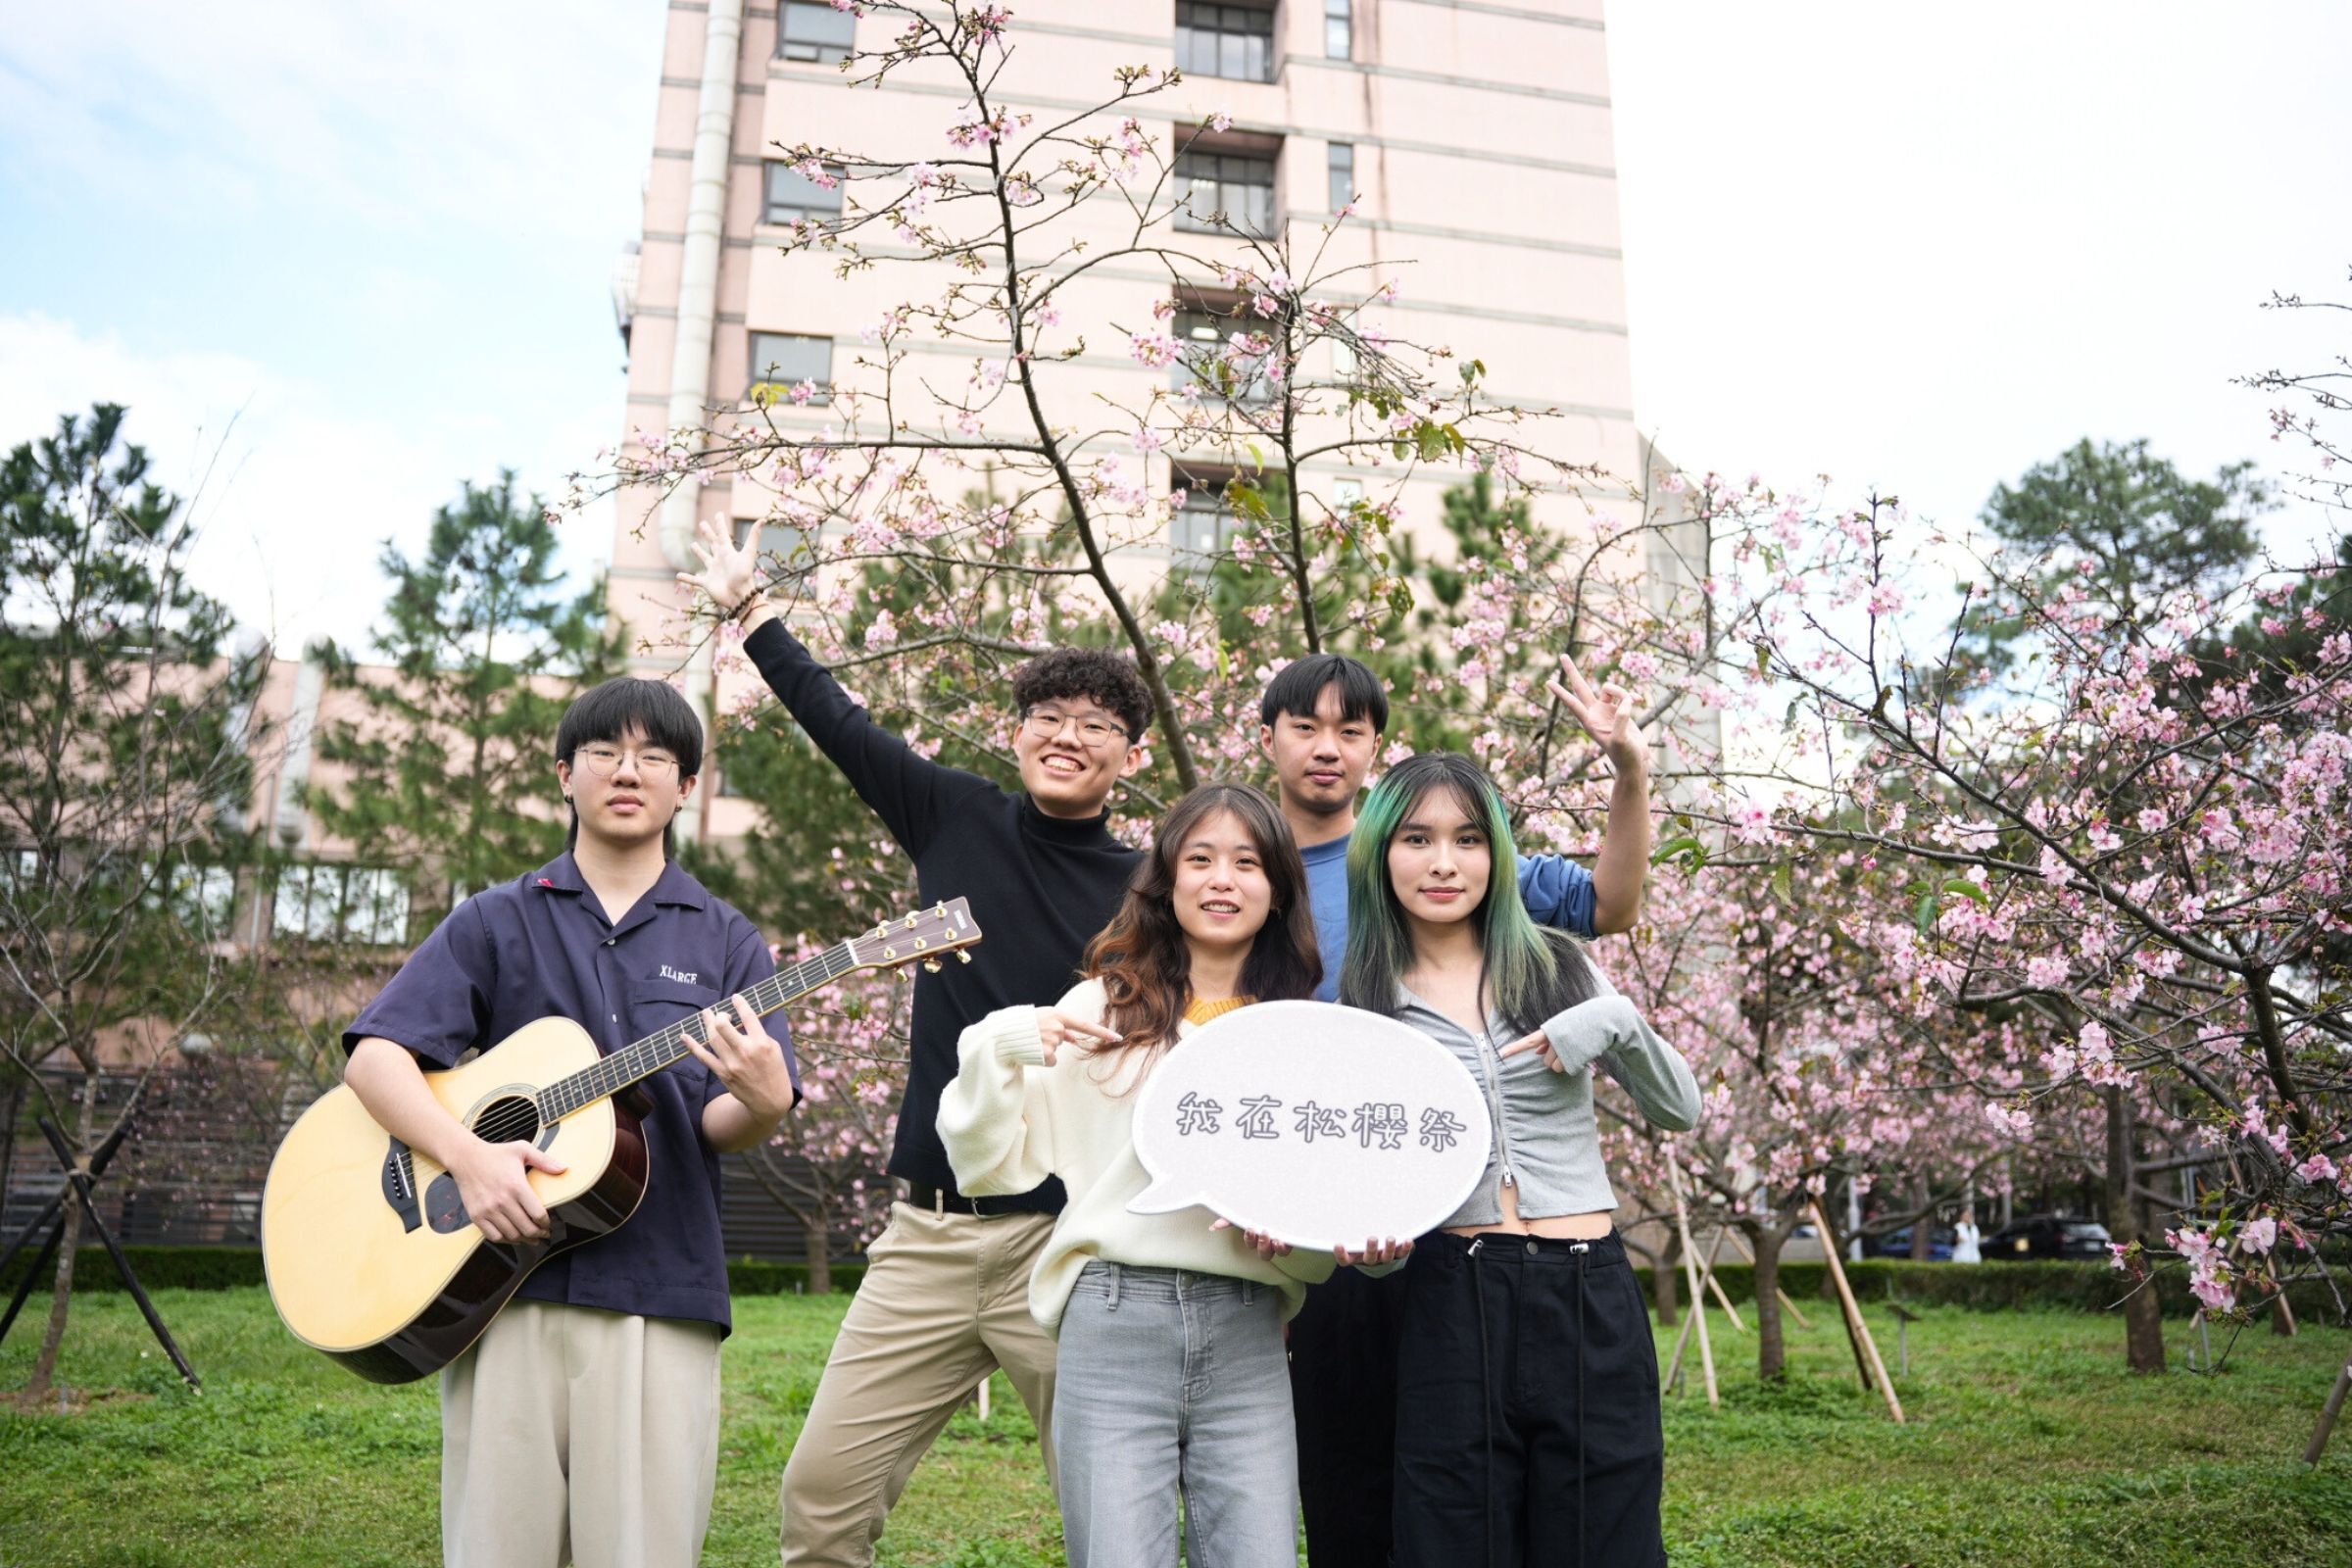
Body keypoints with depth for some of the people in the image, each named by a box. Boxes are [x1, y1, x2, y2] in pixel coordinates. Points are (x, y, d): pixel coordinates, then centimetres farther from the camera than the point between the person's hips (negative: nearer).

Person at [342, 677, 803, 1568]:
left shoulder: (725, 943, 9)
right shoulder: (495, 923, 9)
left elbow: (722, 1125, -1)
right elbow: (373, 1056, 0)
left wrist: (761, 1103, -25)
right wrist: (469, 1156, -17)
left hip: (659, 1299, 0)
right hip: (503, 1285, 0)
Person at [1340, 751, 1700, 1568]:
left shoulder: (1558, 966, 7)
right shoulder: (1361, 1002, 4)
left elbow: (1680, 1110, 7)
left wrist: (1618, 1023, -11)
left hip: (1591, 1295, 1)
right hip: (1453, 1303, -1)